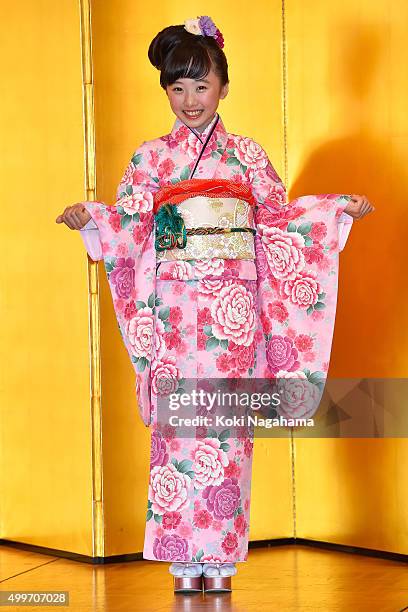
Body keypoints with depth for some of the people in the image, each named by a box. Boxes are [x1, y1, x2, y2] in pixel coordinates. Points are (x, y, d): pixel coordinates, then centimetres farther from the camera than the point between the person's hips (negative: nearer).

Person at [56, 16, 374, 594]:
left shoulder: (246, 154, 11)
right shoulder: (151, 157, 9)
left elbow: (279, 218, 12)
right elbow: (128, 225, 2)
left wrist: (339, 209, 2)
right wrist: (89, 219, -16)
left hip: (234, 311, 0)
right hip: (175, 310, 0)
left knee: (228, 425, -2)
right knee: (178, 426, -4)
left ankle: (221, 558, 3)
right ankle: (185, 562, 1)